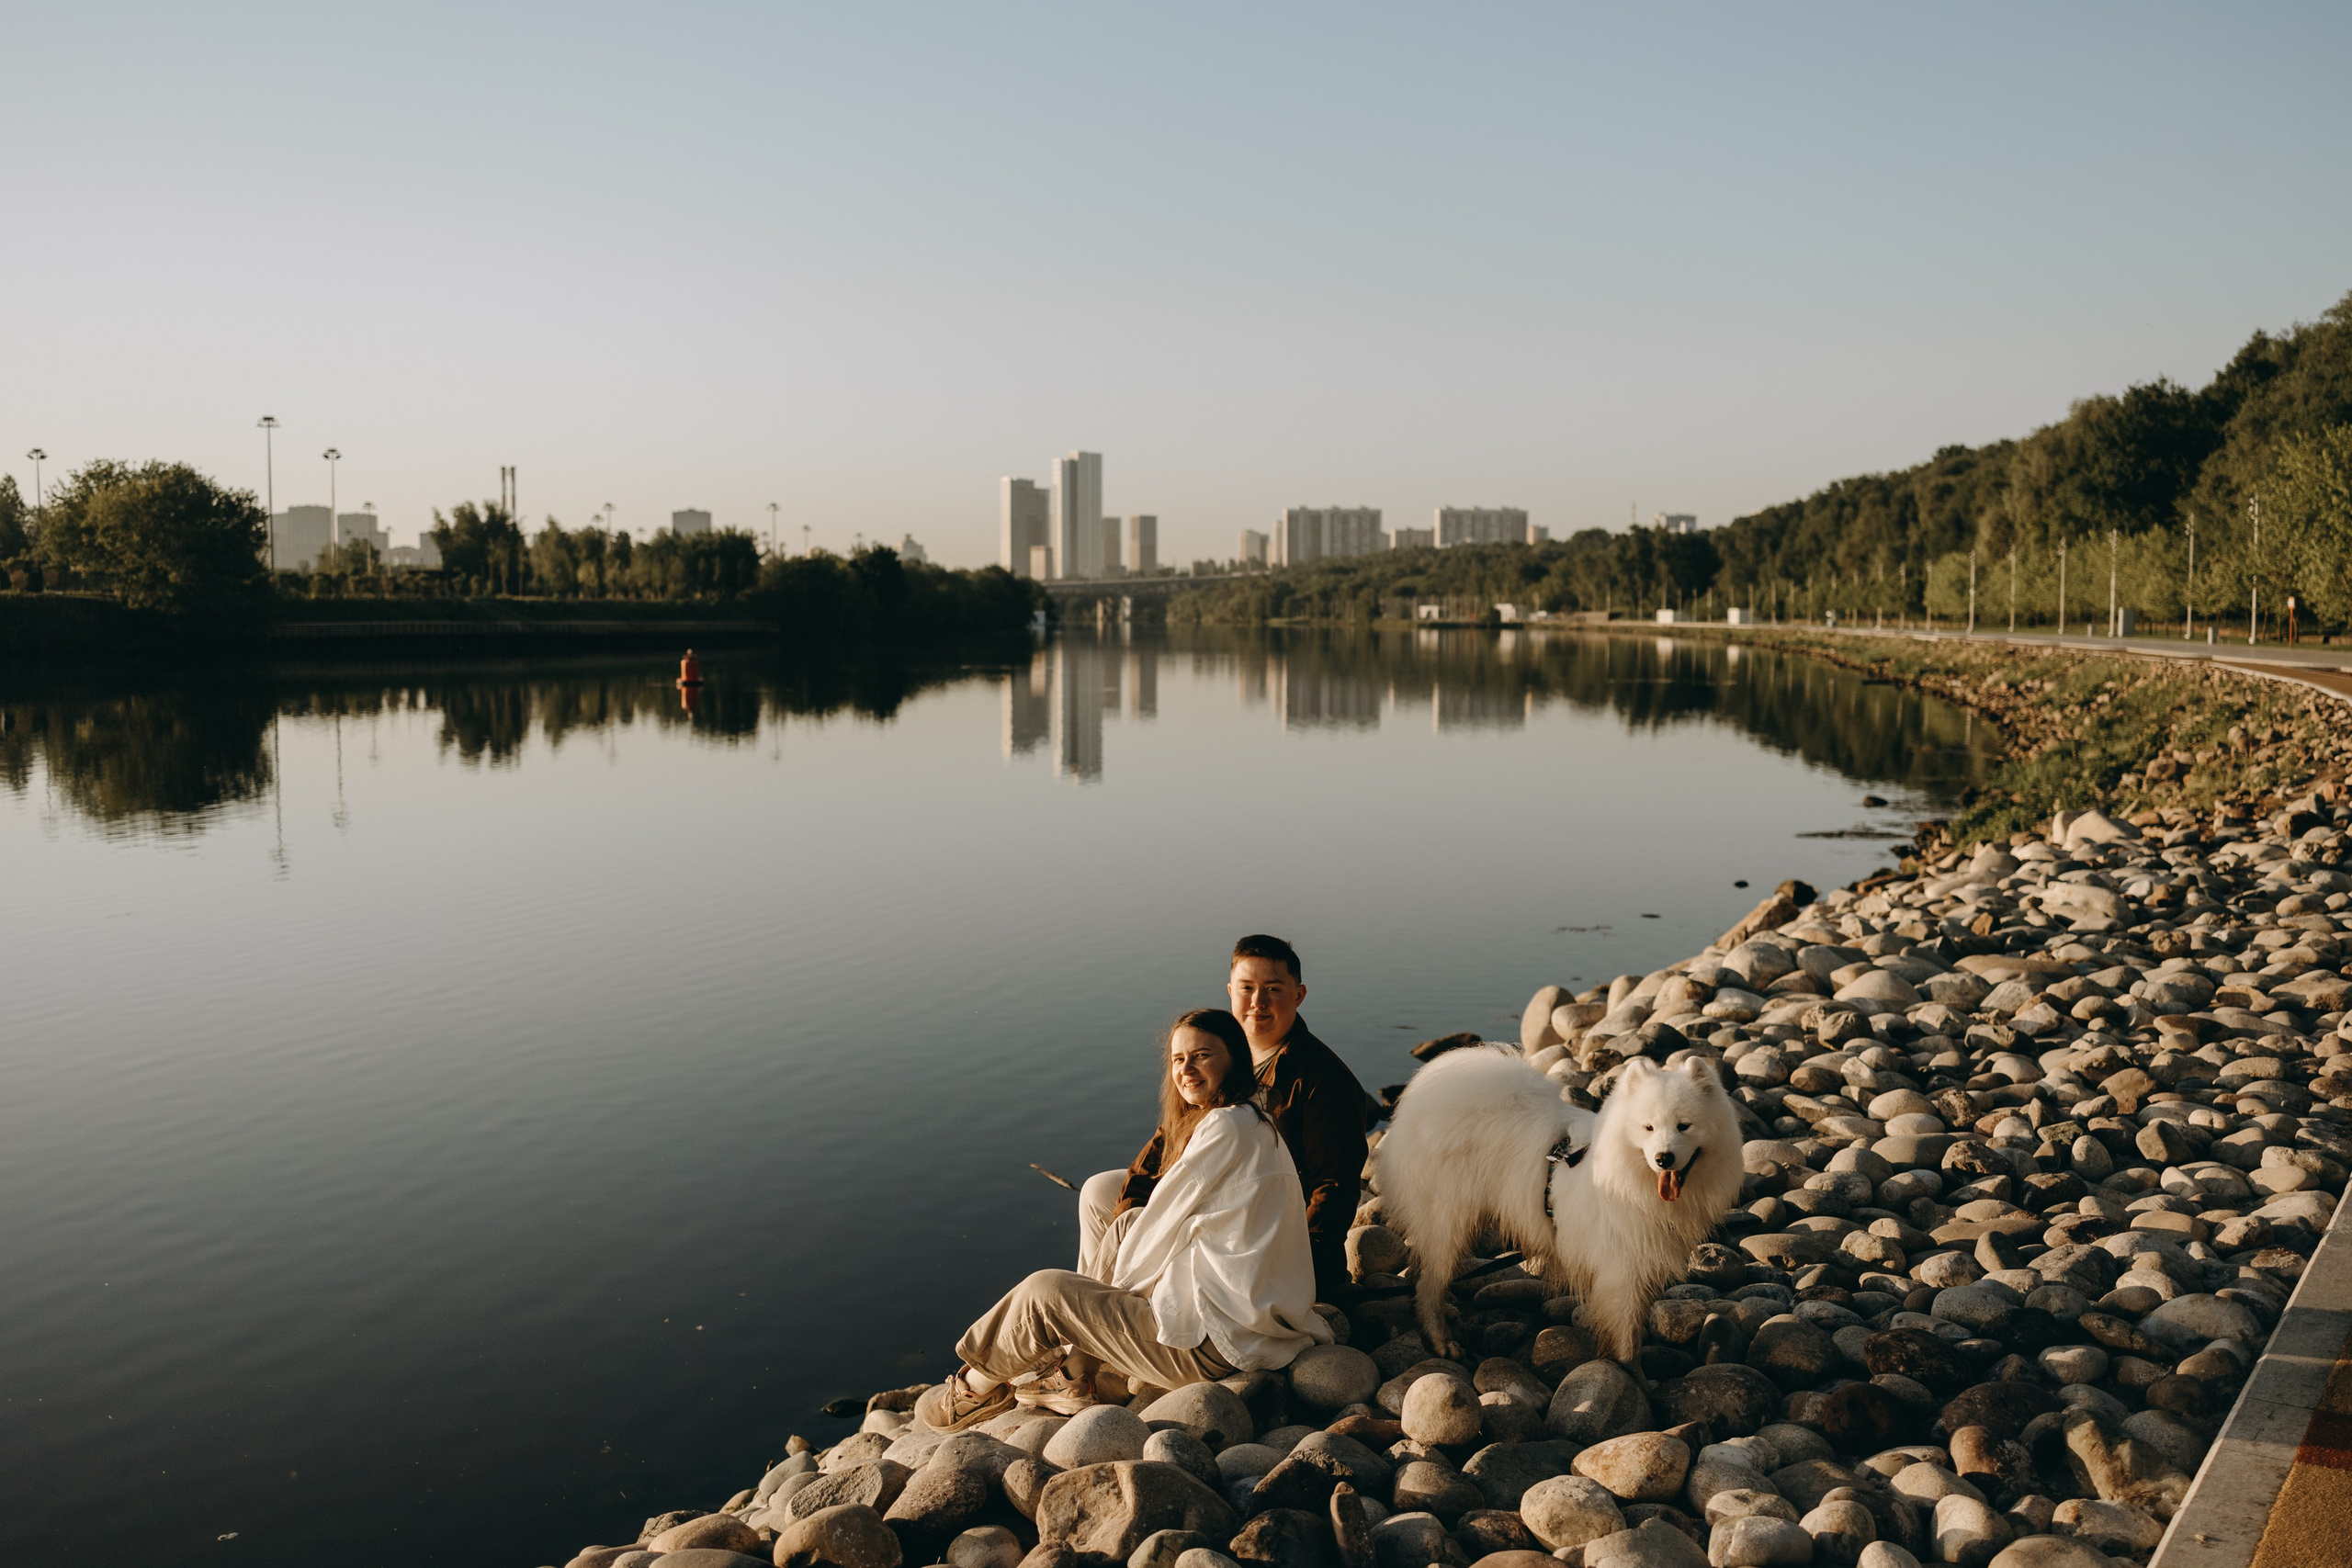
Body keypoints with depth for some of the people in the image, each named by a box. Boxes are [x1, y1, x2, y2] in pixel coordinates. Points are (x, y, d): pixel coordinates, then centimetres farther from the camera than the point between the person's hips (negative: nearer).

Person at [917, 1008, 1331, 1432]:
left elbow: (1164, 1219, -9)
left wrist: (1122, 1283, 7)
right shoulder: (1257, 1125, 14)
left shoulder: (1228, 1126, -16)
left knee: (1044, 1291, -4)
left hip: (1213, 1343, -10)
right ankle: (1073, 1371, 20)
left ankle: (977, 1388, 22)